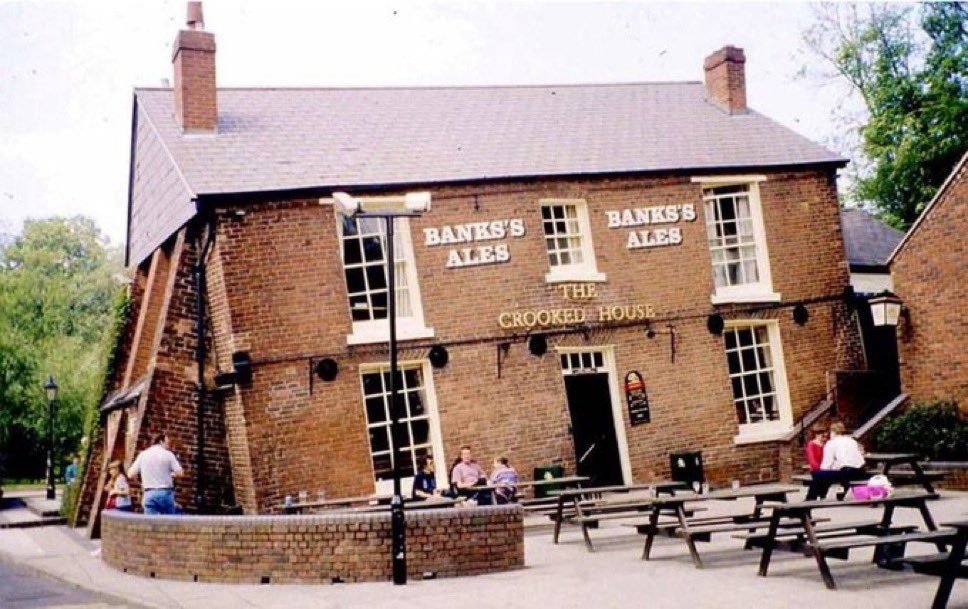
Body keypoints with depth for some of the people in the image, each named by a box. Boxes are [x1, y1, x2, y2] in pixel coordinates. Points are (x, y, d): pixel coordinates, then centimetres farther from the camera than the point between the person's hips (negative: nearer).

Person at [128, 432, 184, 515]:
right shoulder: (167, 454, -1)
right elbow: (178, 472, -6)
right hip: (166, 492, -2)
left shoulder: (143, 455, 6)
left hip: (149, 494, 2)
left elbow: (130, 474, 7)